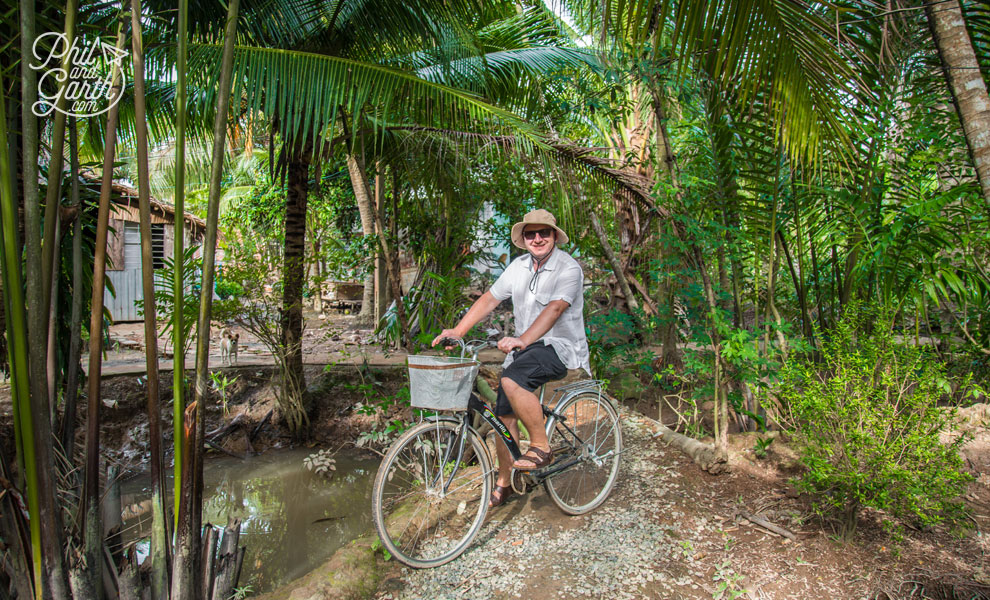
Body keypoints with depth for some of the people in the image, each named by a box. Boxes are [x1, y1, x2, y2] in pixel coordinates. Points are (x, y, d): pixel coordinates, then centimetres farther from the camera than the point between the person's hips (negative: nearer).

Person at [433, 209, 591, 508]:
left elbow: (554, 309, -25)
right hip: (524, 348, 7)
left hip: (562, 348, -6)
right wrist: (457, 331, -3)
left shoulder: (569, 268, -11)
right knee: (504, 414, 2)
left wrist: (522, 339, -38)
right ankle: (504, 483, 20)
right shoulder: (519, 266, 8)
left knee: (512, 379, -32)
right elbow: (489, 298, 8)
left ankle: (541, 447, -13)